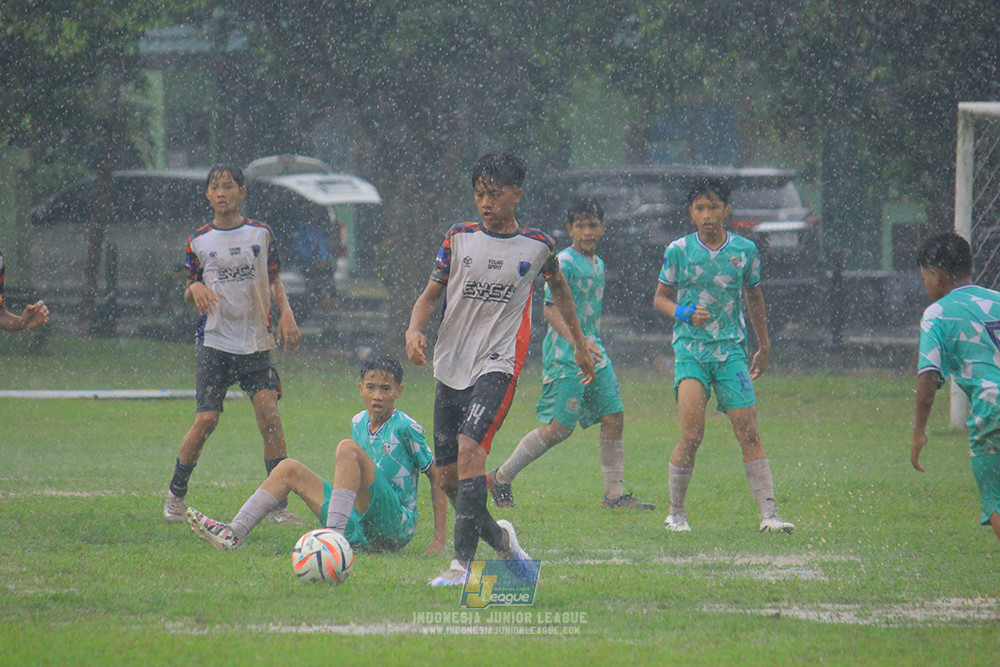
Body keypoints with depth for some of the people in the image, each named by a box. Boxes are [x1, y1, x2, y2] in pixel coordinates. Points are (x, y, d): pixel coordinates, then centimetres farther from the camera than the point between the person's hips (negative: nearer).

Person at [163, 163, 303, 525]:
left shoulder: (261, 234, 7)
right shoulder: (199, 241, 6)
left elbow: (274, 281, 15)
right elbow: (188, 294, 12)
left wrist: (286, 313, -2)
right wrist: (195, 289, -11)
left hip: (257, 342, 0)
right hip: (215, 342, 0)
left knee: (269, 414, -13)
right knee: (206, 420, -7)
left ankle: (278, 504, -8)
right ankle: (176, 493, 13)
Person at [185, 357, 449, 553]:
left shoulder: (404, 427, -6)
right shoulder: (359, 423, 15)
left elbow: (437, 476, -3)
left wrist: (440, 538, -8)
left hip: (397, 525, -7)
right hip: (360, 531, 7)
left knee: (348, 448, -27)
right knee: (289, 469, 5)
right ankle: (232, 535, -10)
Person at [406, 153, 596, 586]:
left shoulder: (537, 245, 3)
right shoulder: (459, 238, 5)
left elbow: (559, 289, 22)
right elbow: (431, 294, 9)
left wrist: (580, 345, 29)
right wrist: (415, 328, -12)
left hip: (498, 365, -4)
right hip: (451, 366, 4)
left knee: (469, 448, -24)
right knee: (448, 477, 4)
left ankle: (463, 564, -28)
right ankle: (500, 539, 28)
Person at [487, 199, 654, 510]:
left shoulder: (598, 264, 16)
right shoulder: (564, 263, -11)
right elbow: (550, 308, -19)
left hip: (595, 354, 8)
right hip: (565, 356, -8)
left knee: (614, 417, 0)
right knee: (559, 427, -10)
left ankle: (615, 494, 5)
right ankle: (500, 478, 4)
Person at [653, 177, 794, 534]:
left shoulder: (745, 250, 4)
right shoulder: (678, 251, 0)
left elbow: (754, 298, 19)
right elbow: (660, 298, 9)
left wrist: (764, 346, 24)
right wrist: (685, 313, -12)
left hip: (731, 350, 2)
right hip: (690, 349, -2)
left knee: (748, 432, -6)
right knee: (692, 434, -14)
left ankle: (768, 514, -6)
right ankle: (676, 513, 1)